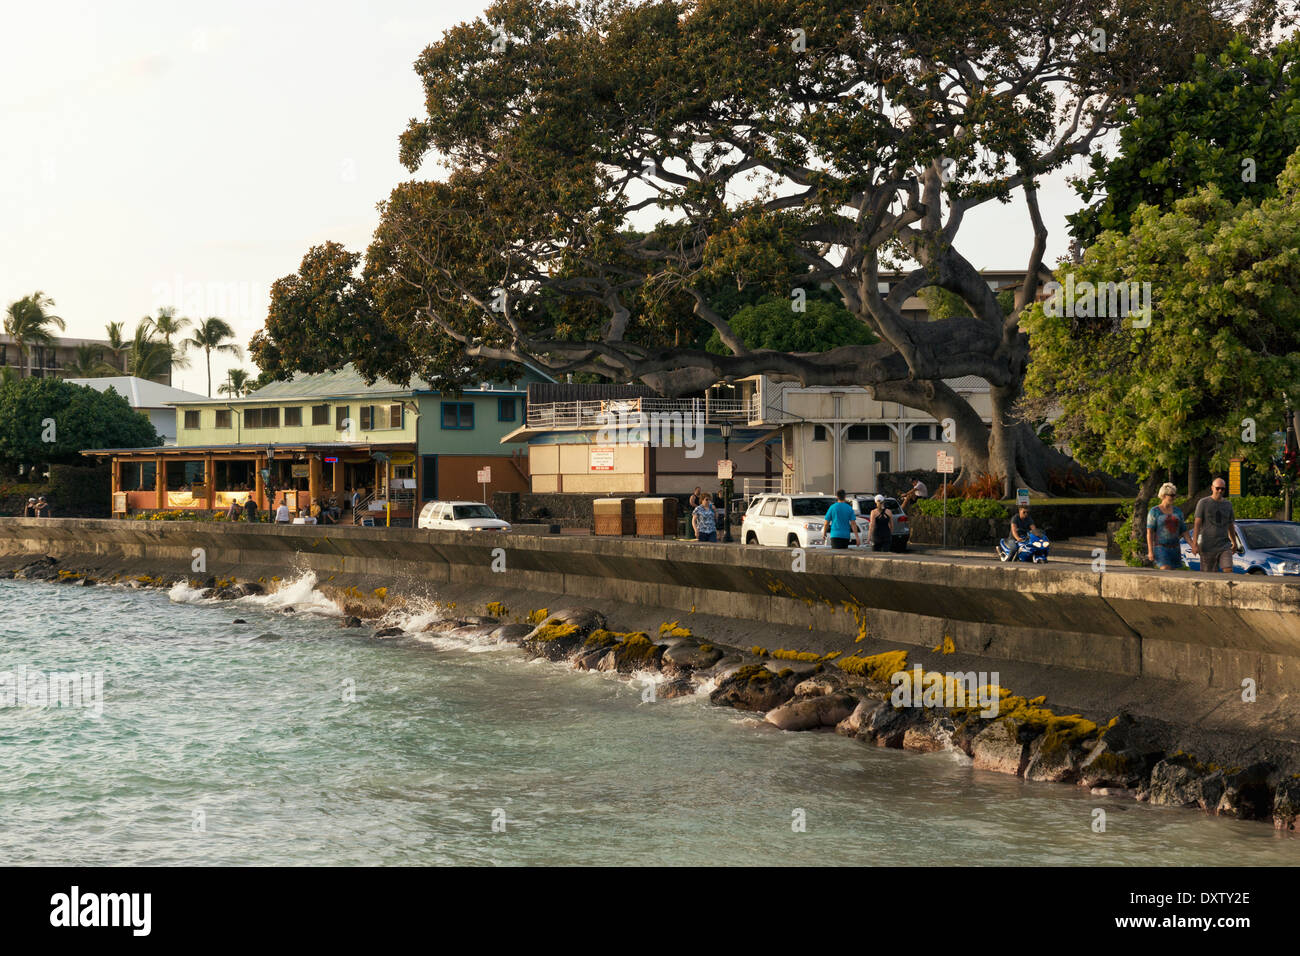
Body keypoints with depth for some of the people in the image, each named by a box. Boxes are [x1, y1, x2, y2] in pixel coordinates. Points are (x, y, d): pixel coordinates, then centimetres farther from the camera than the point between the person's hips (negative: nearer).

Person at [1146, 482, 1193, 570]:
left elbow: (1184, 532, 8)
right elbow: (1149, 532, -10)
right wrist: (1150, 551, -17)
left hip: (1174, 549, 6)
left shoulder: (1177, 512, 8)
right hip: (1160, 549, -6)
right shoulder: (1154, 511, -7)